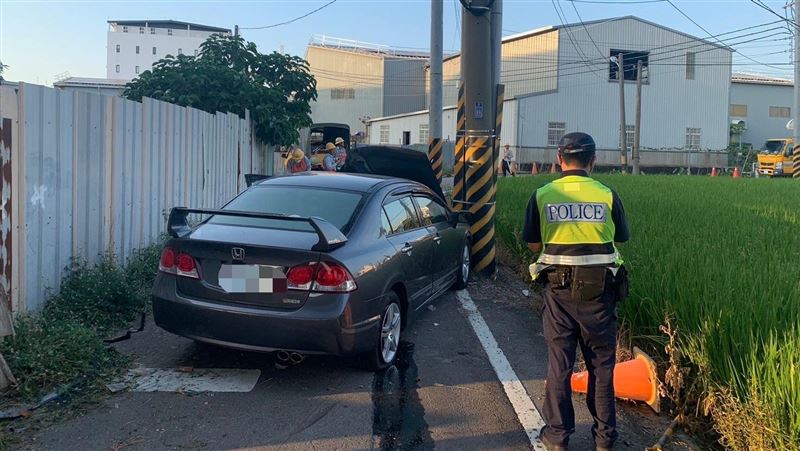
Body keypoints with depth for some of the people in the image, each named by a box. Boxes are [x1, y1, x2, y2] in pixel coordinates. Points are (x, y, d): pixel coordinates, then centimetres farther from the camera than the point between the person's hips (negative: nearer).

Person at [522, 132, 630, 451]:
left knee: (559, 362, 11)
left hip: (558, 288, 0)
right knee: (601, 364, 13)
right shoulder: (607, 196, -5)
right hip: (599, 289, 0)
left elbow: (533, 245, 2)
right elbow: (620, 240, 5)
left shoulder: (542, 196, -4)